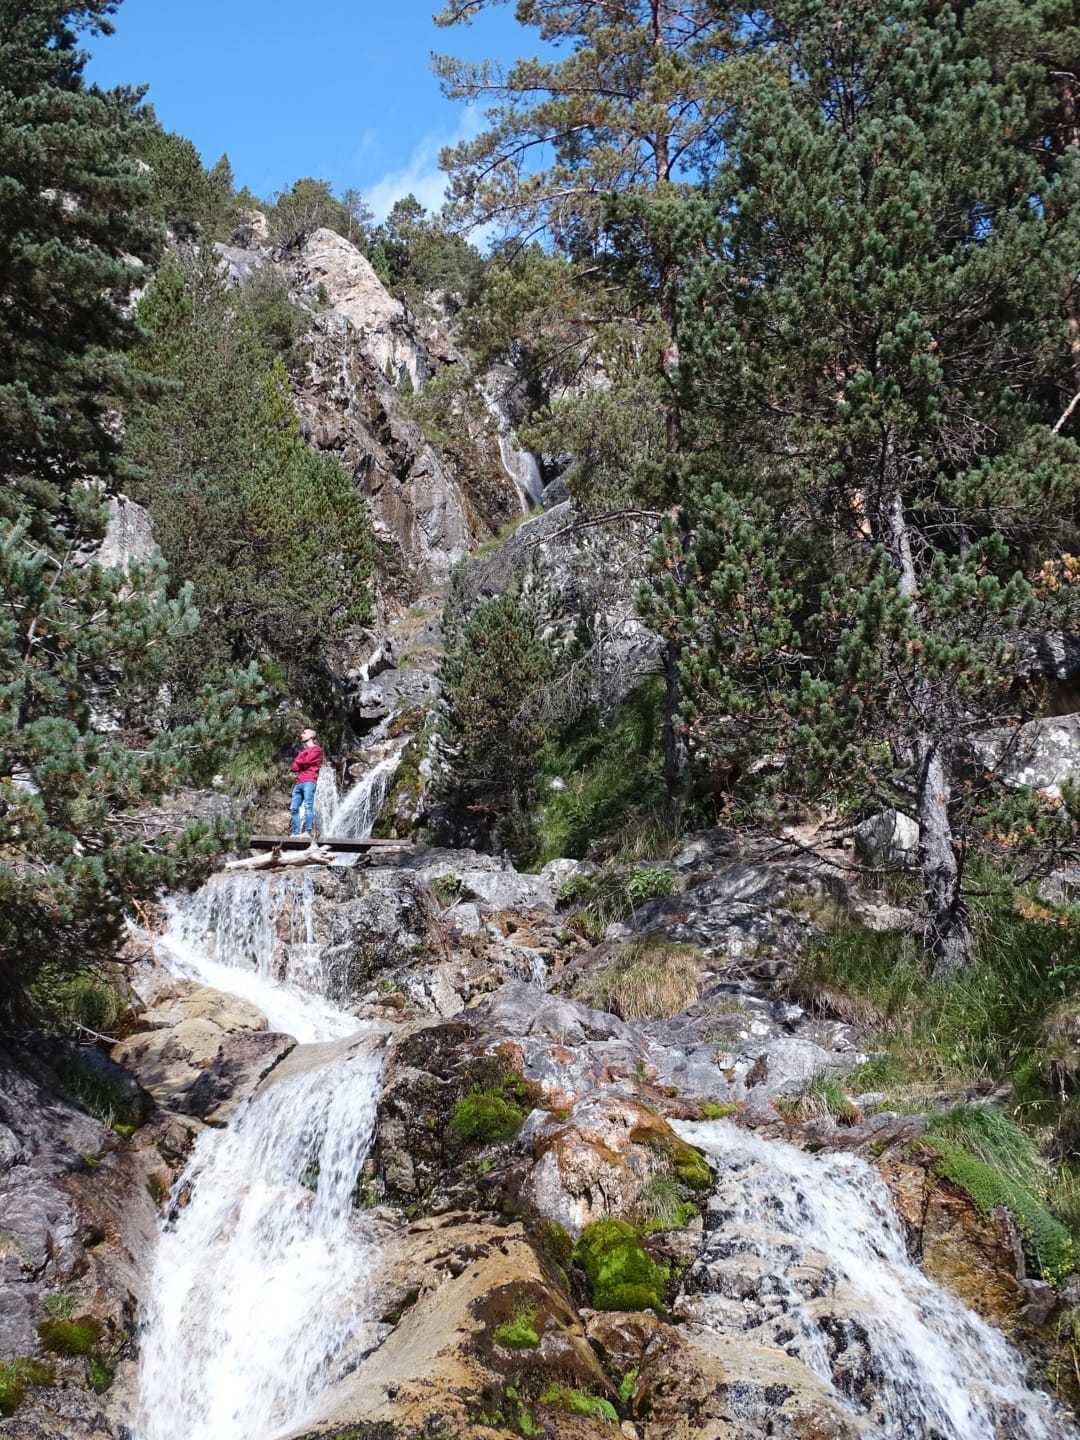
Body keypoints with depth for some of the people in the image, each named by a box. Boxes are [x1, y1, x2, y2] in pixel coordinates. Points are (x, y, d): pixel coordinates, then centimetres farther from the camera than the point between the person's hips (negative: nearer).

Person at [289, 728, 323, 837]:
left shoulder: (316, 749, 7)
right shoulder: (302, 750, 29)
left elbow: (306, 760, -7)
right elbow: (294, 766, 18)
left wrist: (298, 762, 12)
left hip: (309, 781, -7)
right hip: (298, 782, 7)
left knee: (308, 806, -17)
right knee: (294, 808, -3)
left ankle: (307, 831, -25)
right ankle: (295, 833, -5)